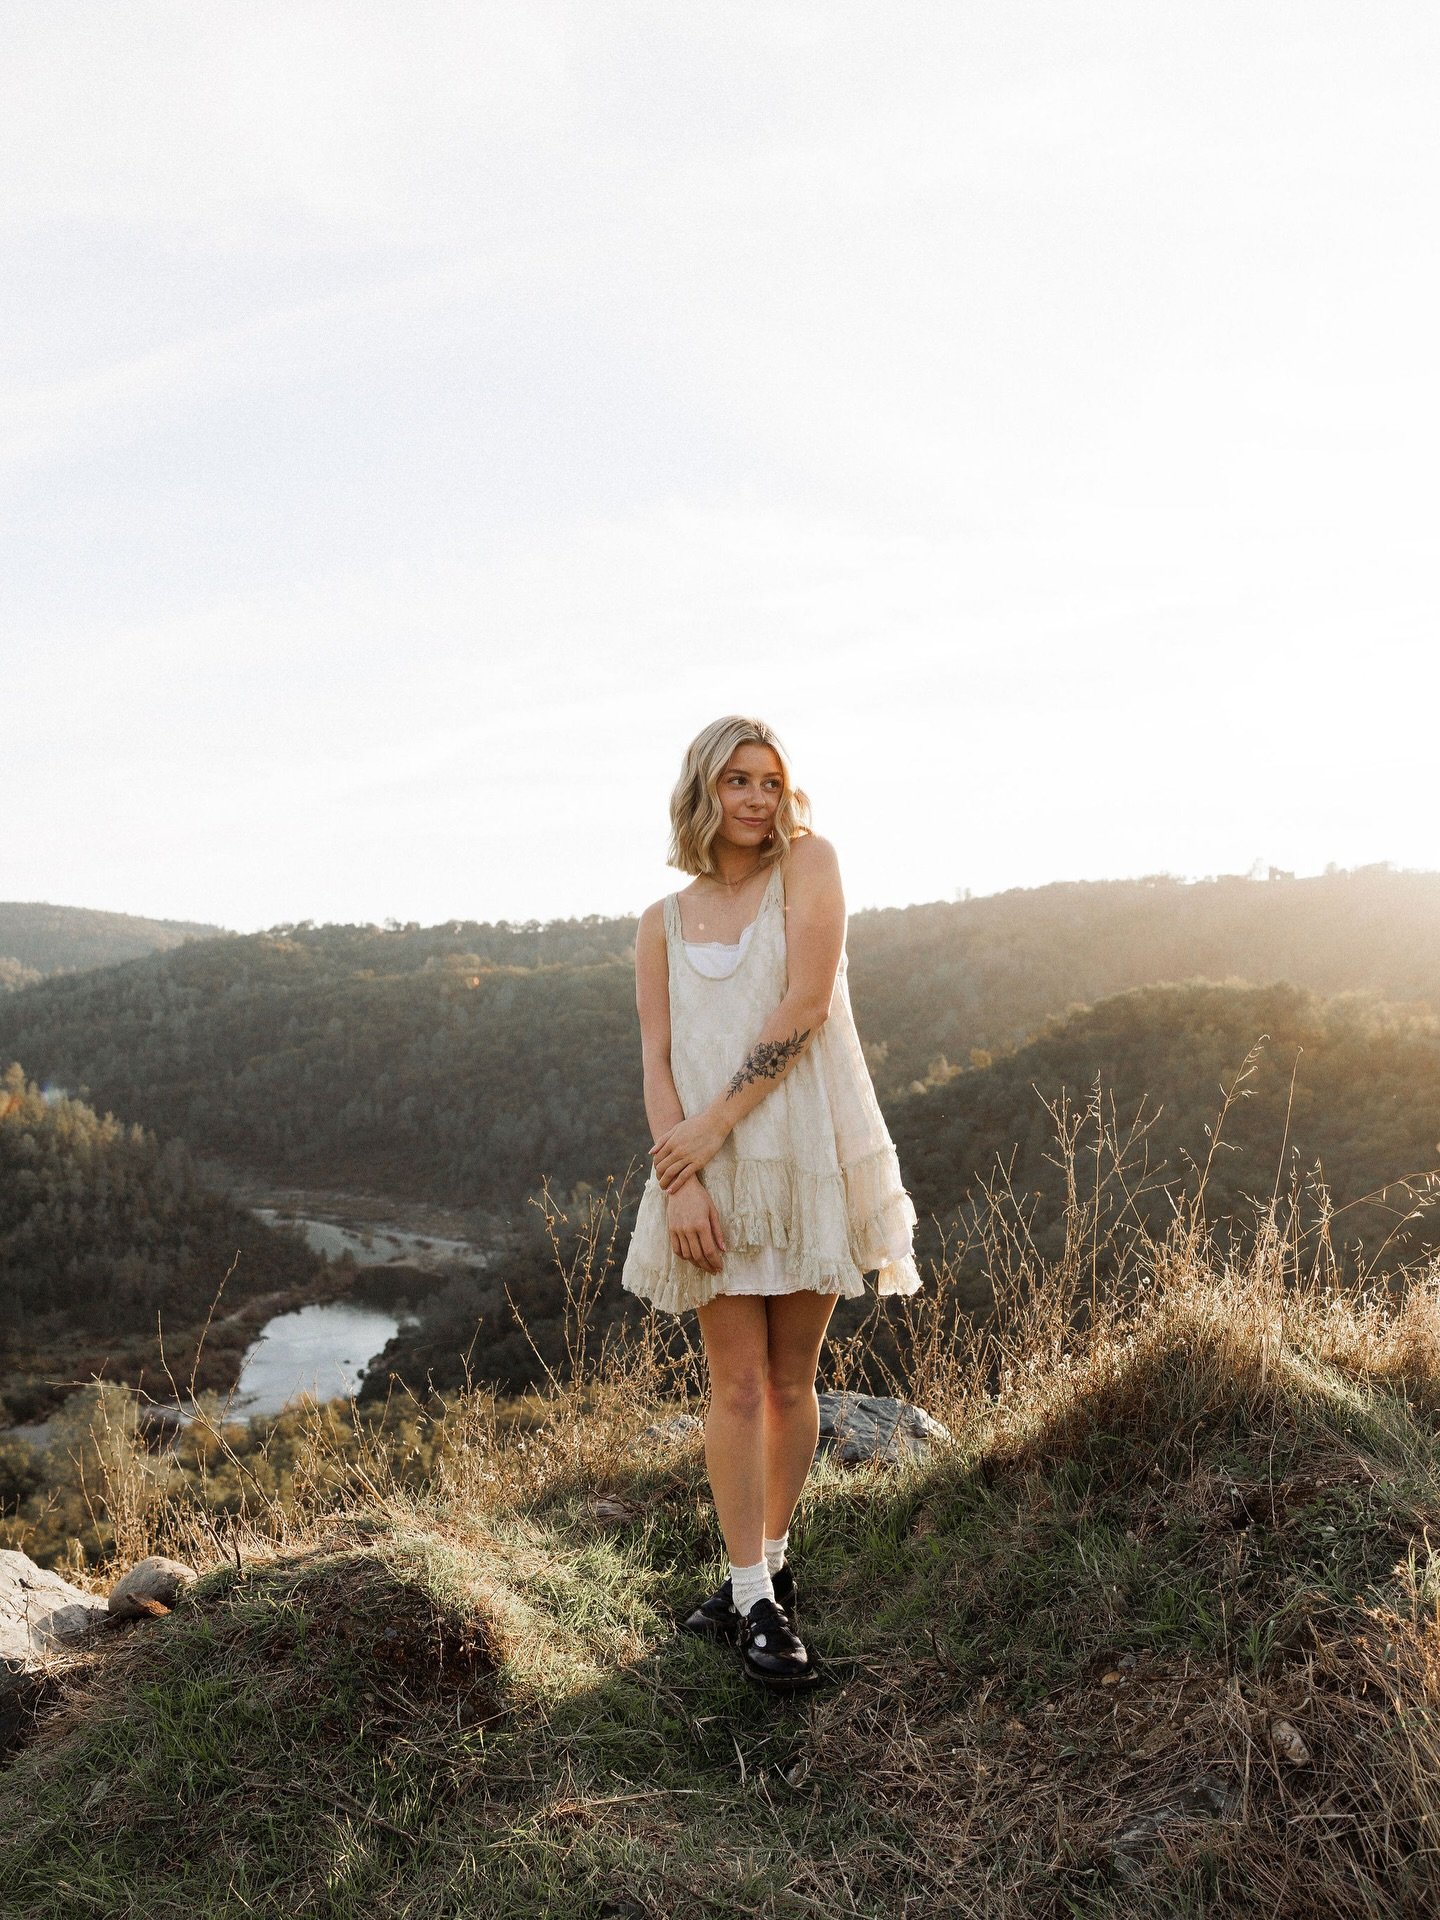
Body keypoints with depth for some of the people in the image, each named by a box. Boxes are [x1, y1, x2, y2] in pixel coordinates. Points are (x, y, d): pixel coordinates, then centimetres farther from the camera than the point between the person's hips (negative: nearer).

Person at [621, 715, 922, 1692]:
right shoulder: (663, 923, 8)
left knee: (792, 1381, 9)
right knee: (737, 1385, 1)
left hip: (811, 1158, -1)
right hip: (713, 1172, 1)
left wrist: (715, 1123, -14)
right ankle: (755, 1596, 10)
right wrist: (679, 1183, -13)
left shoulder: (809, 862, 0)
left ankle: (770, 1562, 27)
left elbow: (806, 1004, -11)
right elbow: (658, 1060, 2)